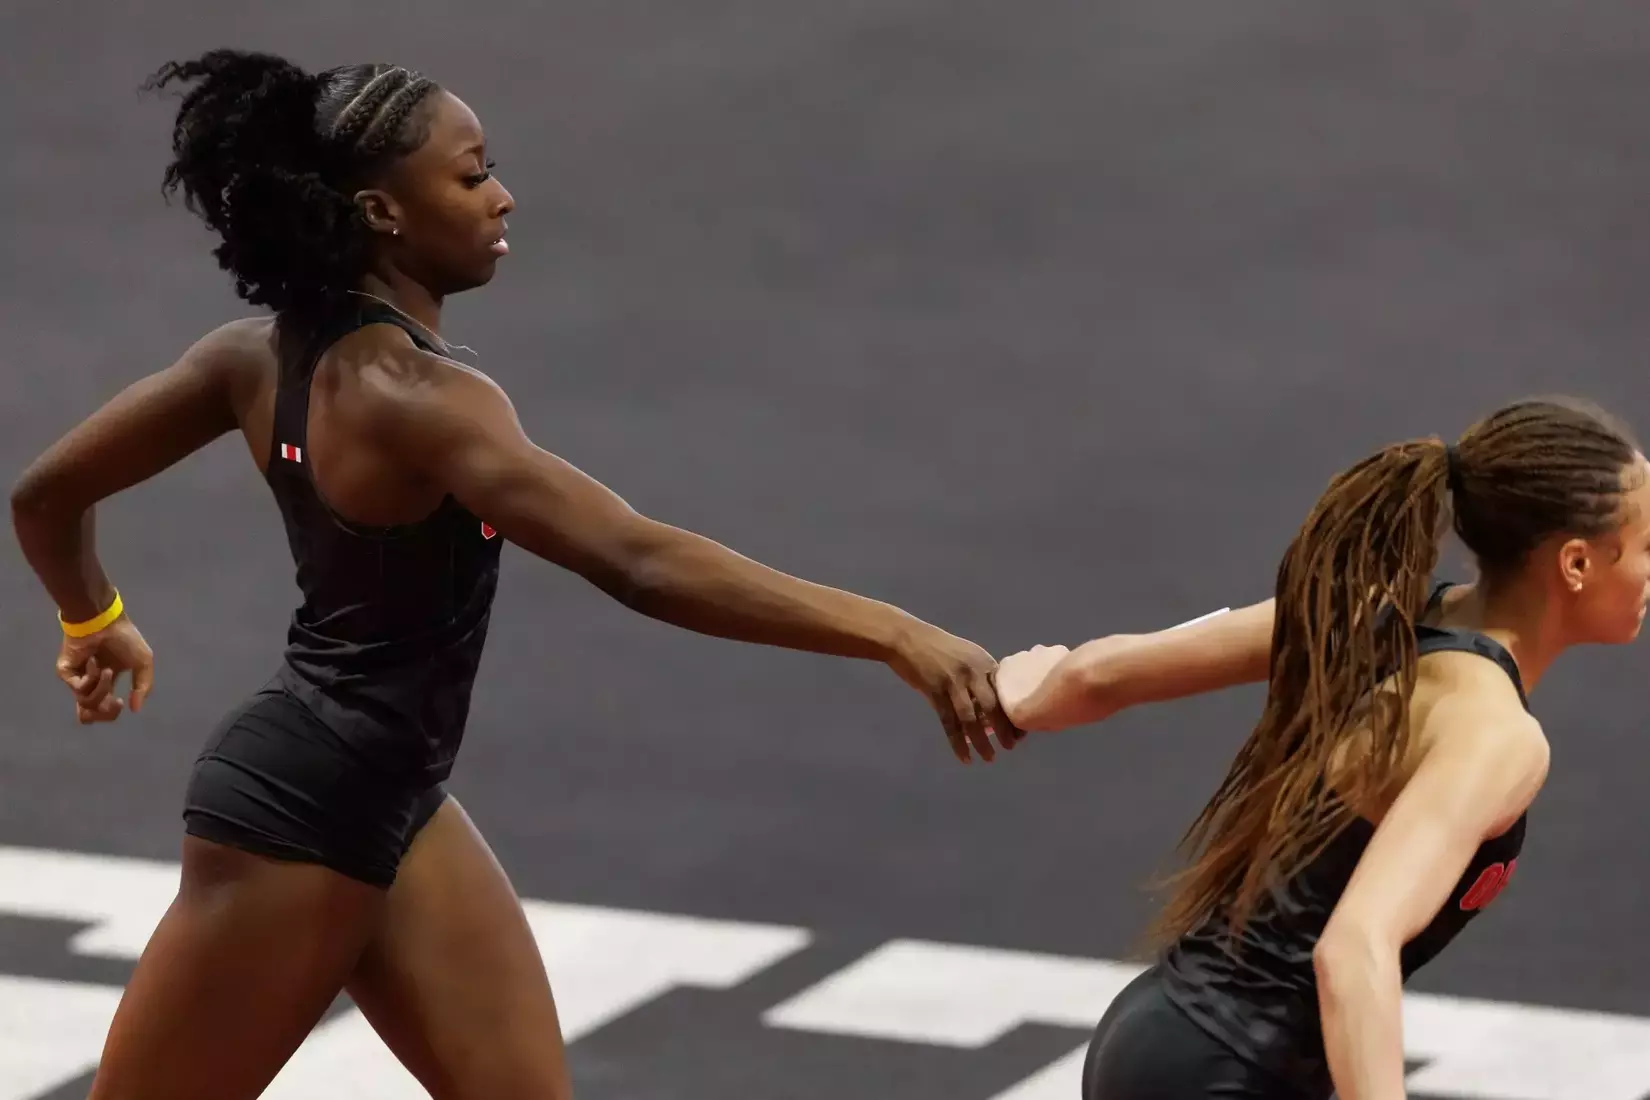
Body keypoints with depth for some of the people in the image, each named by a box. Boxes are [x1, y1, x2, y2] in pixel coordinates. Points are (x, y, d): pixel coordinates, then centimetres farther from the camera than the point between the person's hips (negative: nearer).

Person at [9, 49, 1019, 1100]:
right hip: (297, 813, -9)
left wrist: (95, 625, 31)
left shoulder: (268, 352, 0)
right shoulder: (409, 395, -27)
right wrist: (893, 632, -39)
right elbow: (638, 563, -36)